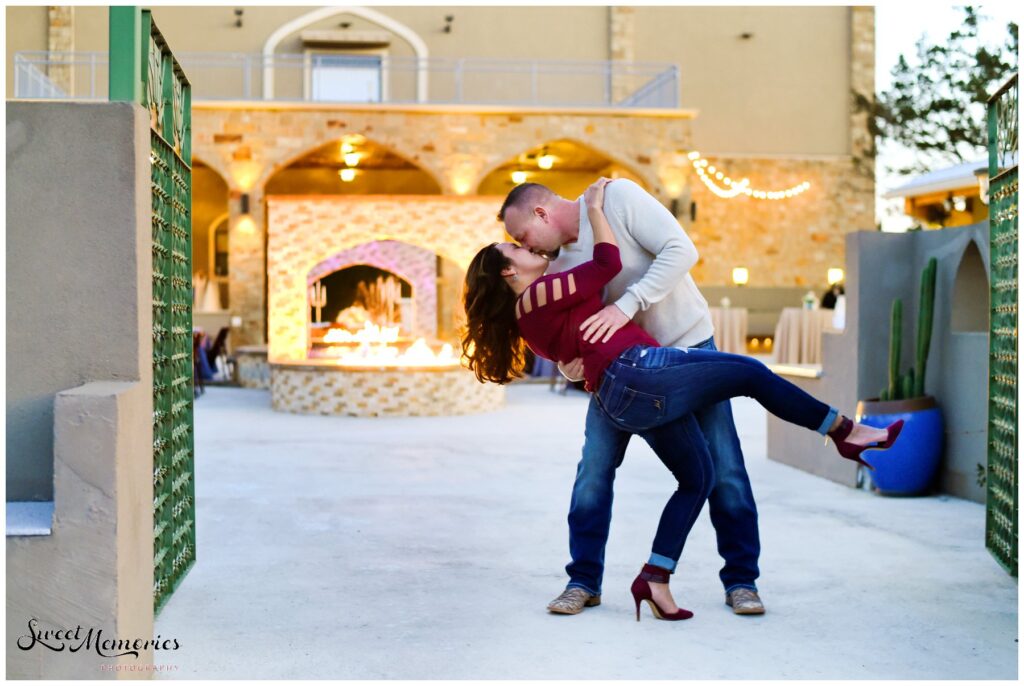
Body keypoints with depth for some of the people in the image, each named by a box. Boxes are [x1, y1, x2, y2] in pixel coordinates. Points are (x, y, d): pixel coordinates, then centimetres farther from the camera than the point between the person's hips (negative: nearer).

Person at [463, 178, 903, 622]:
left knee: (697, 477, 9)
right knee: (751, 372, -1)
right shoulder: (534, 297, -4)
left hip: (632, 399, 10)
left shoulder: (538, 316, 24)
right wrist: (594, 208, 6)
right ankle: (844, 430, 13)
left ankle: (654, 580, 4)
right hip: (635, 372, -10)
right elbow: (607, 264, -5)